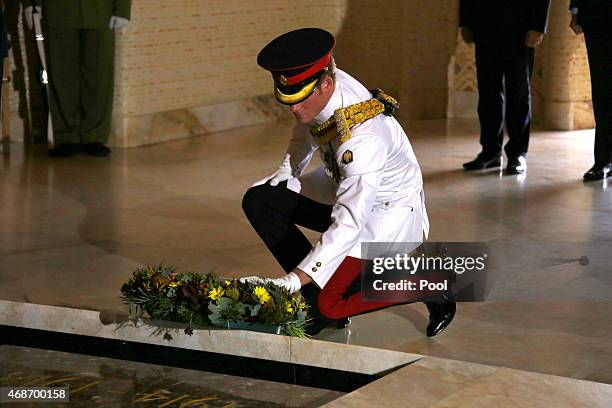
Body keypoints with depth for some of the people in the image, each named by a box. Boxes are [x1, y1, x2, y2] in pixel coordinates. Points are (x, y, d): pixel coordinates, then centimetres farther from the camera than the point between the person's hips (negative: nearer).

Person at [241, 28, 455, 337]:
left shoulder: (362, 139, -39)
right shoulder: (316, 90, -16)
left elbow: (349, 224, -44)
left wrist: (291, 281, -48)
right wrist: (287, 170, 3)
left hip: (390, 209, -9)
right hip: (344, 187, 9)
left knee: (327, 306, -20)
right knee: (258, 201, -3)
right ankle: (315, 290, 3)